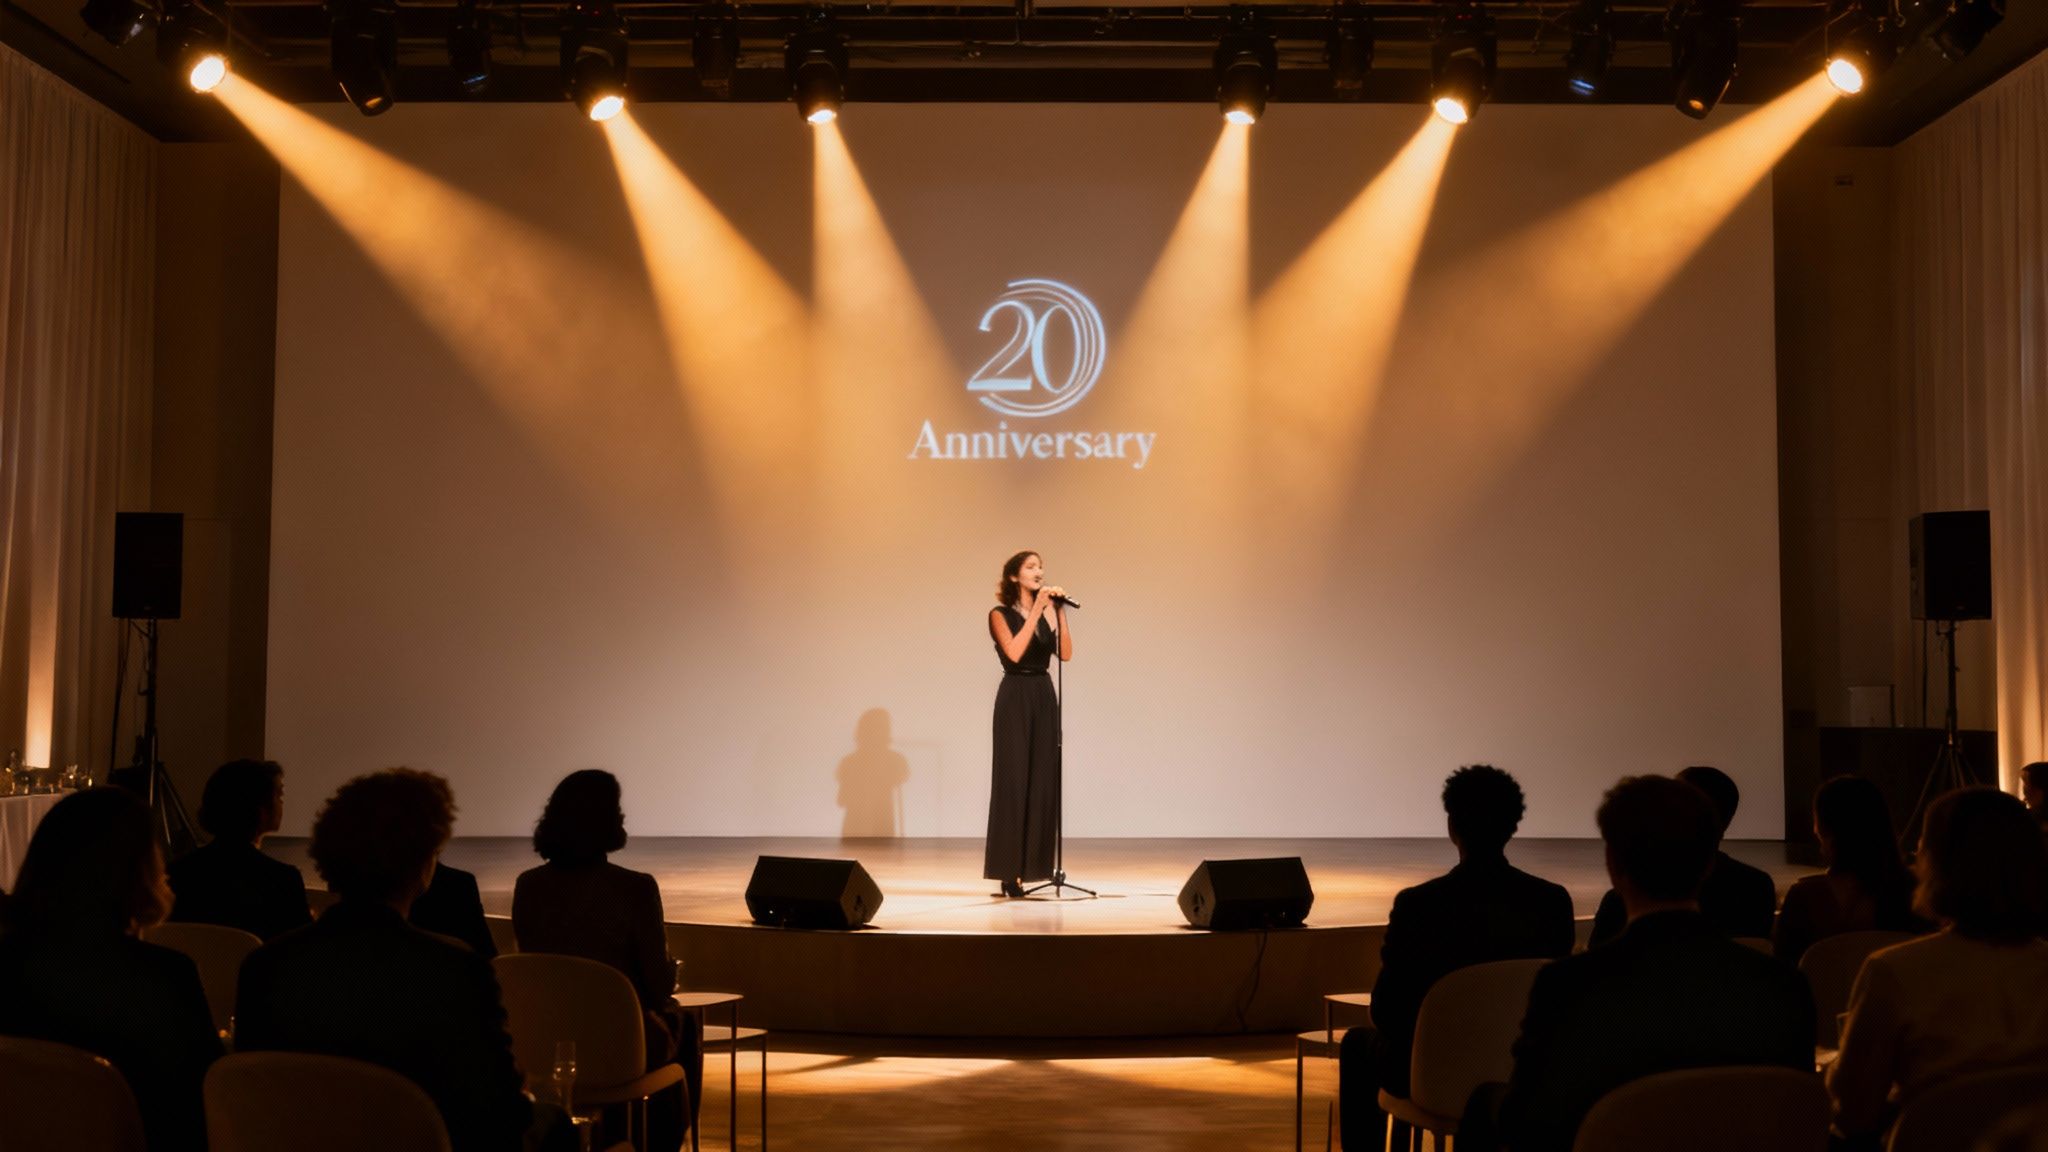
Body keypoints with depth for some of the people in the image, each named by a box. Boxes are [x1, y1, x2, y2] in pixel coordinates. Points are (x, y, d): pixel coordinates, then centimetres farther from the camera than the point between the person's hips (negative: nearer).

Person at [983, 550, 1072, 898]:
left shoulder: (1048, 612, 11)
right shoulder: (1000, 614, -1)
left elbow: (1066, 654, -1)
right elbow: (1014, 653, -17)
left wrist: (1059, 612, -8)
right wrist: (1036, 611, -15)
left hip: (1044, 698, 5)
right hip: (1015, 699, -5)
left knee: (1043, 781, 2)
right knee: (1014, 780, -5)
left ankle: (1033, 866, 9)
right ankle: (1011, 871, -2)